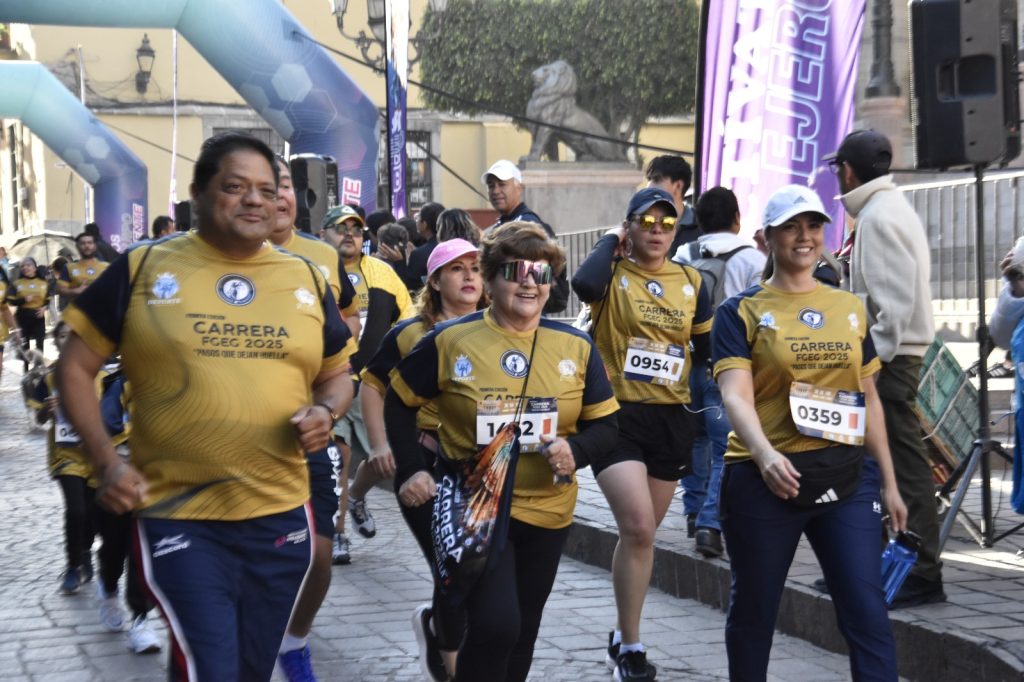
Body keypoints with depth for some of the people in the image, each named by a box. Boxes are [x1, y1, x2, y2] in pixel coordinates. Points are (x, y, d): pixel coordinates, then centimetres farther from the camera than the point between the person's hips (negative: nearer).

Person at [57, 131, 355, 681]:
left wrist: (325, 411, -5)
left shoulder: (307, 279, 7)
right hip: (177, 517, -4)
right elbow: (75, 366, 2)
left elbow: (337, 375, 18)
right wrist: (105, 461, -8)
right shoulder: (142, 268, -3)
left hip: (281, 516, 4)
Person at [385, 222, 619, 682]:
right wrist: (409, 469, -5)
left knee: (519, 634, 14)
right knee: (495, 624, -20)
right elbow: (399, 402, 4)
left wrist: (575, 450, -15)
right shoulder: (450, 340, -7)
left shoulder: (576, 347, 0)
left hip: (546, 511, 4)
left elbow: (604, 425, 6)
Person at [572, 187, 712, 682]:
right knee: (638, 529, -17)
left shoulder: (691, 283, 8)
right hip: (617, 415, -5)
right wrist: (610, 241, -13)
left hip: (671, 418, 5)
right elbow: (583, 283, -29)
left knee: (641, 533, 15)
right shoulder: (613, 275, -6)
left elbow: (707, 350, 18)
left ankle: (623, 637, 32)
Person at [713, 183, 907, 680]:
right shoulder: (741, 313, -2)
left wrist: (888, 482, 13)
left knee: (867, 611, -3)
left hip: (847, 478, 3)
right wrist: (765, 455, -34)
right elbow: (735, 396, -16)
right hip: (766, 480, -3)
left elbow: (868, 399, 16)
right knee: (754, 610, 10)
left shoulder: (850, 308, 11)